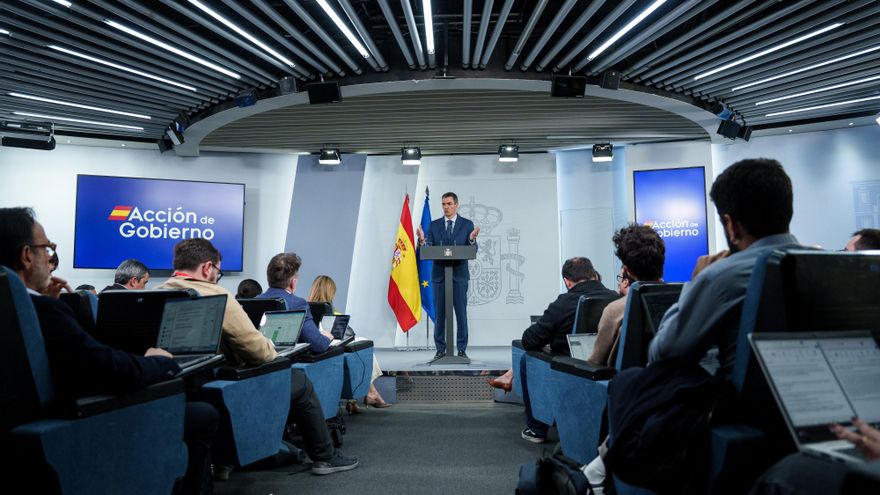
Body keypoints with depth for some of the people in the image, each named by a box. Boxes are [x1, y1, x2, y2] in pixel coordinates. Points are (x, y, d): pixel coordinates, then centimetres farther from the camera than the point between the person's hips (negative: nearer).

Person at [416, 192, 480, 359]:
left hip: (459, 275, -1)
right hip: (439, 275, 1)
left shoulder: (467, 224, 2)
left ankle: (462, 349, 10)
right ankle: (440, 349, 14)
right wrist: (422, 240, -20)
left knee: (461, 313, 1)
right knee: (439, 314, 5)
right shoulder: (434, 225, 6)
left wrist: (472, 239, -23)